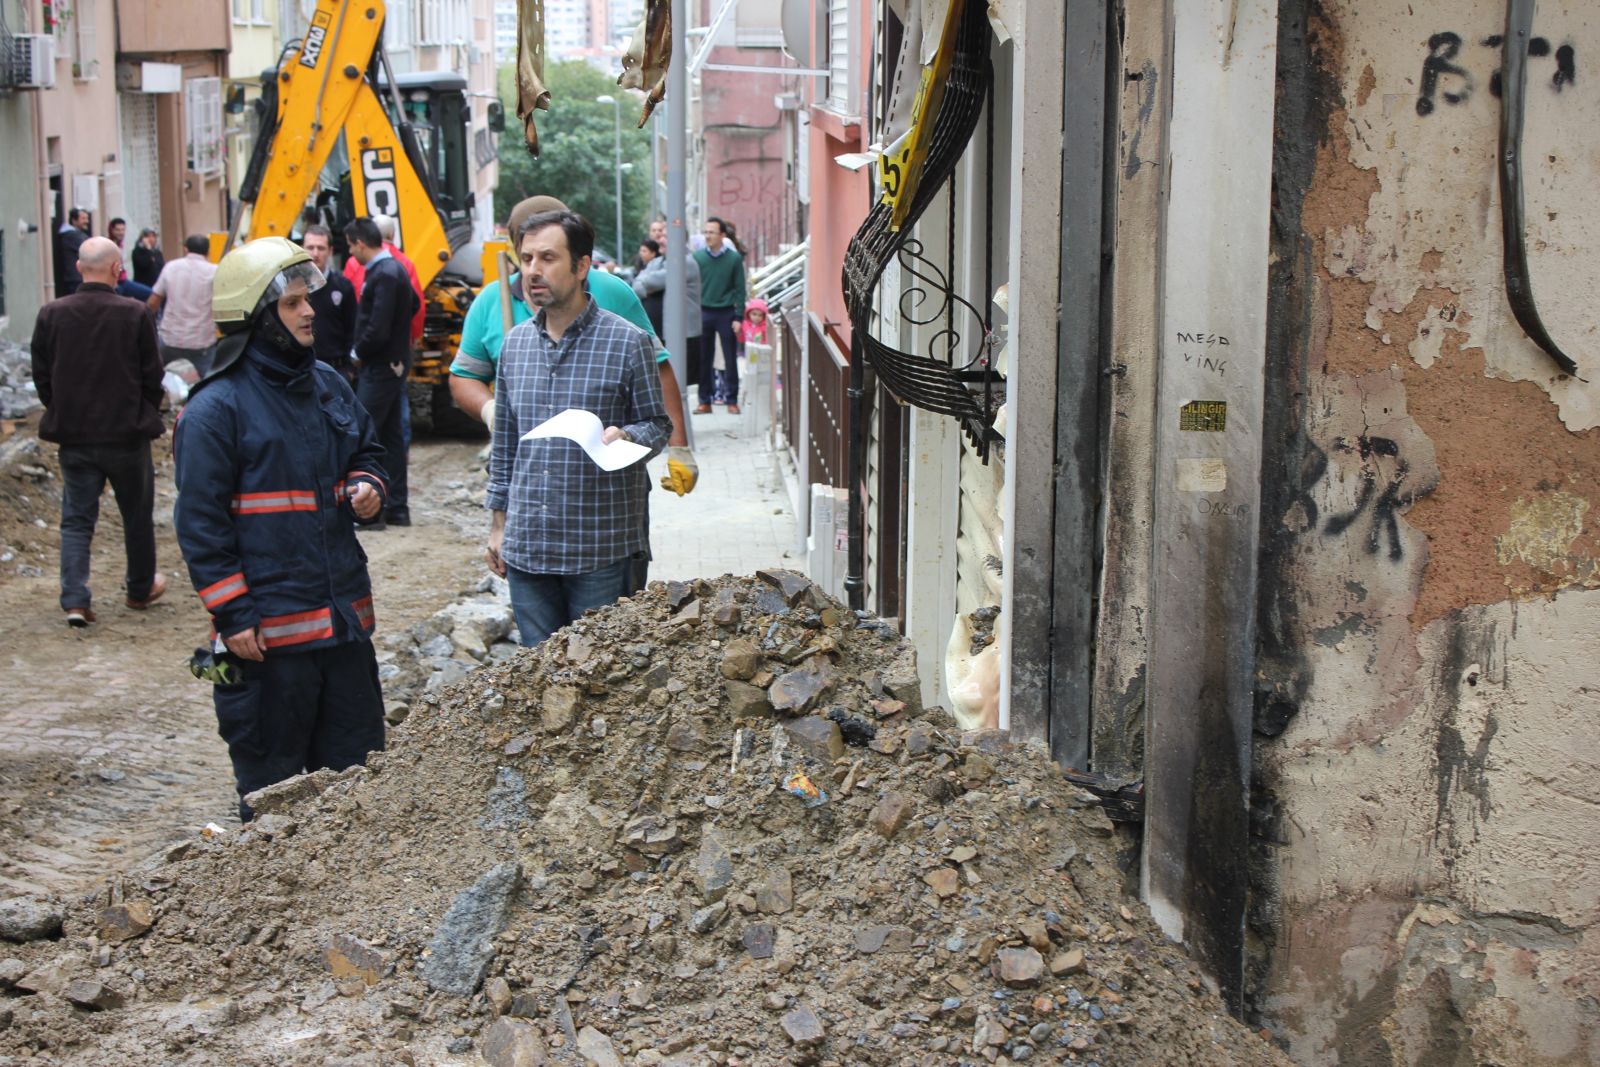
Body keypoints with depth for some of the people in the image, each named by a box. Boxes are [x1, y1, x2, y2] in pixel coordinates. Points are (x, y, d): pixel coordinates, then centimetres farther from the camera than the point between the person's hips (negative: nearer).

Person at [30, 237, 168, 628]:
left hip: (73, 436, 2)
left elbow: (42, 377, 2)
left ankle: (74, 599, 0)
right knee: (137, 515, 16)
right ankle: (140, 589, 30)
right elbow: (152, 376, -6)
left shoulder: (52, 314, -5)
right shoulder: (135, 314, -13)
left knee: (76, 518, 10)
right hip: (127, 435, -2)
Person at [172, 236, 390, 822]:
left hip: (344, 614, 7)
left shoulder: (328, 384, 9)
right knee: (272, 776, 5)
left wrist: (366, 487, 1)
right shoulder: (215, 408, -11)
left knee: (357, 762, 16)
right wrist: (233, 616, -14)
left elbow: (366, 450, 25)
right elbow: (200, 522, -12)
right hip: (268, 628, -7)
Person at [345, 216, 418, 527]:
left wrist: (358, 351, -8)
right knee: (392, 436, 13)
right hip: (395, 363, 10)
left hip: (380, 367, -10)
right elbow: (413, 304, 24)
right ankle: (397, 507, 19)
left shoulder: (383, 275, -20)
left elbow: (377, 330, -24)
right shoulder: (394, 268, 10)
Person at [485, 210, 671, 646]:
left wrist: (624, 437, -21)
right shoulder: (515, 343, 9)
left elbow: (657, 424, 1)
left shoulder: (628, 342, -5)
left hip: (600, 548, -4)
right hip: (526, 546, 4)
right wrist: (499, 521, 16)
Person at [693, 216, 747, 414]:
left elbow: (740, 289, 0)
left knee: (730, 359, 3)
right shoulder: (698, 257, 2)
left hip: (726, 313, -2)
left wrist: (738, 317, -6)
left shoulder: (734, 258, -2)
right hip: (703, 312, 2)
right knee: (704, 359, 5)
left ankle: (732, 400, 10)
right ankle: (705, 401, 11)